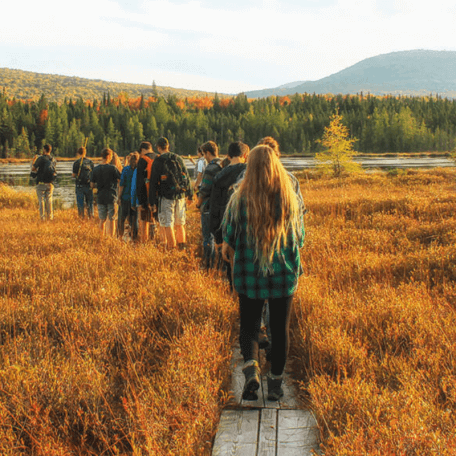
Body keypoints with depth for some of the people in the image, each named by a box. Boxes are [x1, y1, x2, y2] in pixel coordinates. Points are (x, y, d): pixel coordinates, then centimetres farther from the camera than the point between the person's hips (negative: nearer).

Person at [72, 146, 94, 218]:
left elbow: (74, 175, -4)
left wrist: (73, 175, 16)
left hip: (80, 185, -2)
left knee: (80, 204, 4)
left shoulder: (76, 163, -5)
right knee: (90, 202, 11)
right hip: (89, 185, 2)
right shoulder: (90, 162, 4)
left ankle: (81, 217, 4)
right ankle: (90, 217, 12)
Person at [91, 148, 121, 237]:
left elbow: (92, 185, 8)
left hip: (100, 197, 4)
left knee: (102, 220, 13)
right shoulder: (112, 168, -9)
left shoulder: (95, 169, 4)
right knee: (111, 219, 2)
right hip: (111, 197, -4)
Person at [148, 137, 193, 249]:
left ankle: (171, 246, -2)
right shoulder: (178, 159, 7)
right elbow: (187, 177, 11)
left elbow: (153, 183, -6)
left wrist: (152, 202, -3)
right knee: (180, 222, 15)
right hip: (180, 195, 4)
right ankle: (182, 245, 17)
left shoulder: (157, 162, -5)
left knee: (167, 223, 1)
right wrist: (190, 195, 18)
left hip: (166, 196, -4)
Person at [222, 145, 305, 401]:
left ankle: (251, 367, -15)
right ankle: (276, 383, 19)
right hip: (284, 274, 1)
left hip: (249, 274, -1)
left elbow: (229, 239, -3)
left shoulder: (240, 199, -10)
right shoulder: (291, 198, -5)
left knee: (249, 326, 11)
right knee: (280, 329, 13)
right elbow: (300, 238, 4)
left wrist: (228, 248, 20)